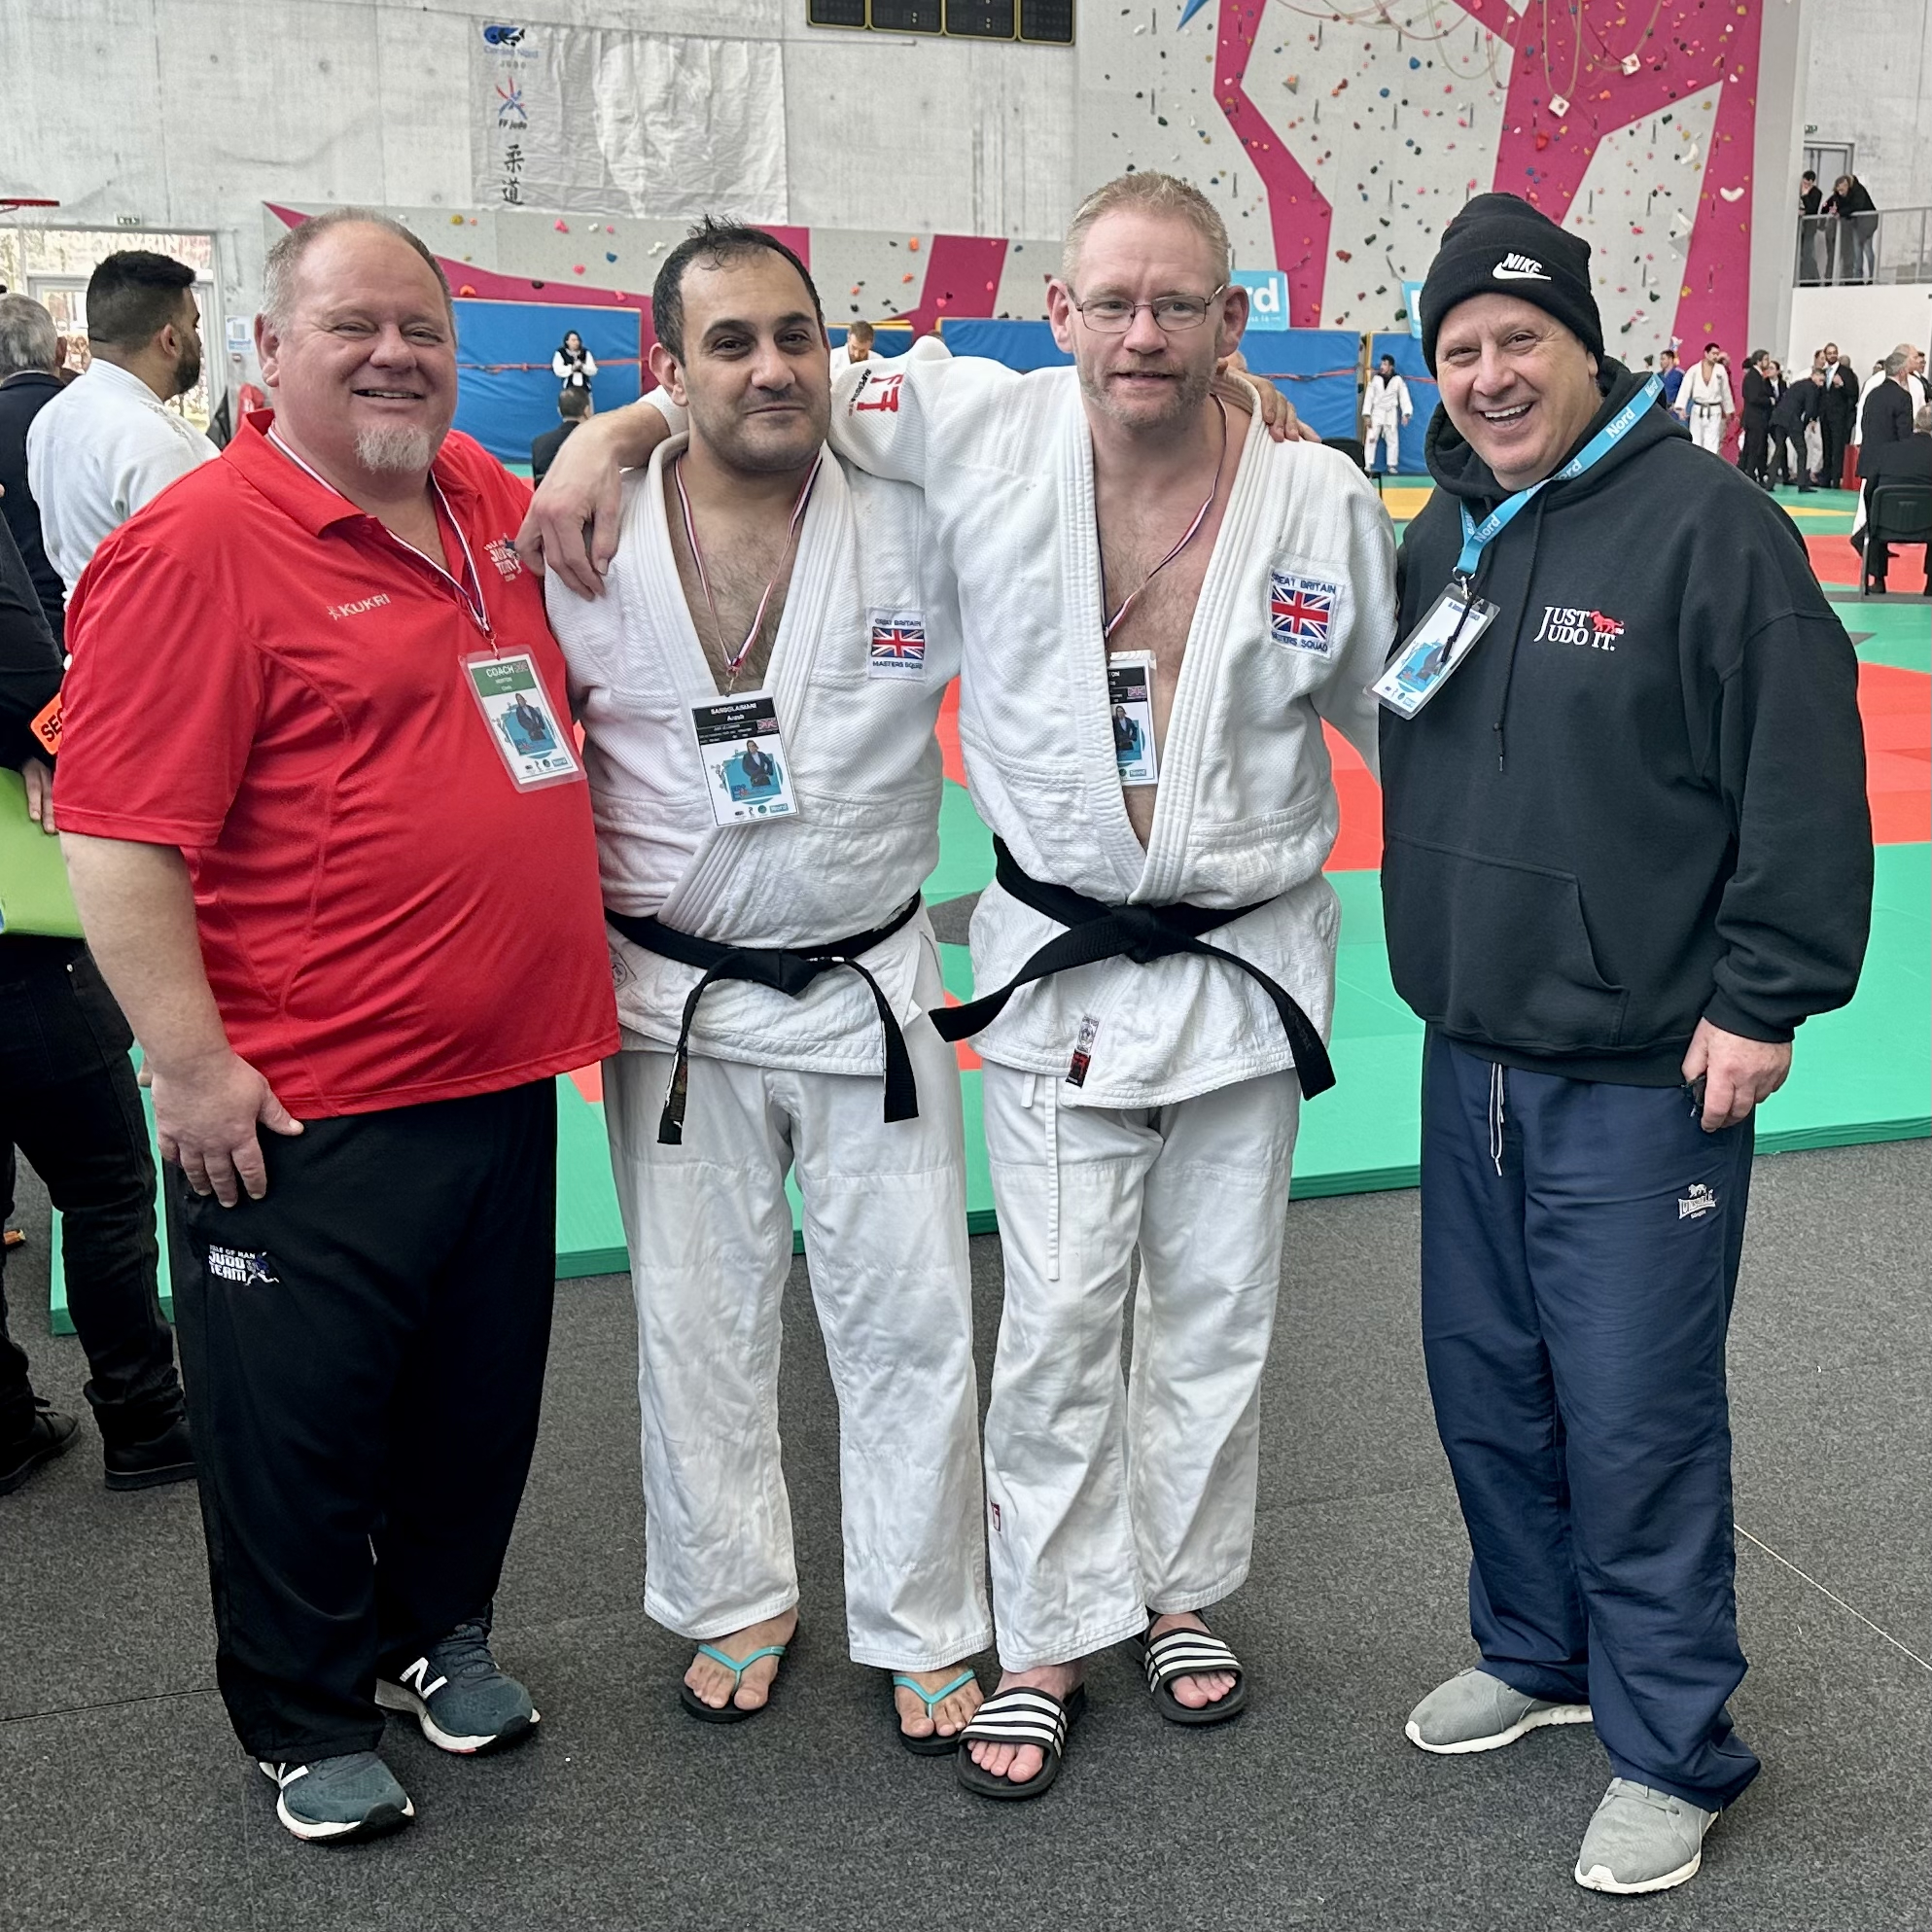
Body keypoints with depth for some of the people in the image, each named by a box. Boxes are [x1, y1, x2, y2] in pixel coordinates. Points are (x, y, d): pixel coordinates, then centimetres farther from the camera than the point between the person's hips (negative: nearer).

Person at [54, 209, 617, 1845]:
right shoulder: (199, 547, -13)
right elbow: (118, 836, -16)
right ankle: (307, 1721, 29)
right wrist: (191, 1064, -18)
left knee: (481, 1398, 20)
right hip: (307, 1110, -7)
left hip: (504, 1073, 7)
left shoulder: (485, 502, 9)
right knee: (298, 1426, 8)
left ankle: (439, 1631, 43)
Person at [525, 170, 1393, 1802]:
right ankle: (1048, 1640, 22)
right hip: (1058, 960, -1)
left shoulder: (1319, 500, -9)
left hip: (1247, 960, 1)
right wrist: (605, 439, -9)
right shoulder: (980, 430, -10)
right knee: (1058, 1318, 4)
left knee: (1216, 1306, 14)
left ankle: (1182, 1591, 36)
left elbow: (1396, 715, 3)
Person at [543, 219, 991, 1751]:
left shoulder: (918, 525, -8)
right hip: (674, 999, 1)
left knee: (909, 1318, 7)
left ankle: (926, 1628, 26)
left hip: (871, 987, 0)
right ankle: (737, 1600, 35)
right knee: (701, 1320, 13)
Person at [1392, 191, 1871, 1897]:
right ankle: (1541, 1651, 38)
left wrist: (1763, 1001, -15)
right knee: (1487, 1380, 17)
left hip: (1642, 1072, -7)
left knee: (1634, 1414, -1)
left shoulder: (1706, 523, -12)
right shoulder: (1439, 536, 10)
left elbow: (1802, 783, -14)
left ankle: (1671, 1753, 17)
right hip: (1471, 1054, 7)